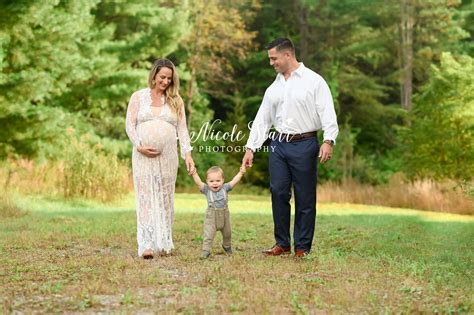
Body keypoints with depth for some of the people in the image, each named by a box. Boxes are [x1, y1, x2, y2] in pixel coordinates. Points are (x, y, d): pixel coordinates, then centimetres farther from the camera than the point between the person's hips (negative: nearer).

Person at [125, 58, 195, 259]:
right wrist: (139, 146, -9)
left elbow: (182, 129, 8)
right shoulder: (138, 97, 8)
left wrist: (187, 153, -3)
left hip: (168, 156, 2)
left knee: (165, 198, 4)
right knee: (146, 197, -7)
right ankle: (147, 245, -13)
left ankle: (164, 243, 10)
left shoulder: (175, 100, 12)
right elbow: (130, 125, 4)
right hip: (143, 155, -2)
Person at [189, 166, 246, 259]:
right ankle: (206, 250, -3)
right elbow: (199, 183, -21)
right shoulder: (207, 189, -9)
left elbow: (234, 181, -10)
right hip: (211, 217, -3)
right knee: (208, 234, -10)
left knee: (227, 233, 21)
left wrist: (241, 173, -19)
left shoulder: (225, 188, -5)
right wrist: (194, 174, -34)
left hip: (224, 216, 3)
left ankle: (226, 246, 46)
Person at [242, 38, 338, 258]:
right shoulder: (274, 87, 15)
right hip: (278, 144, 5)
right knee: (278, 193, 2)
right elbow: (262, 120, 17)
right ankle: (282, 243, 13)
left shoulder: (313, 81, -2)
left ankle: (302, 247, 10)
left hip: (304, 144, -5)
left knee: (305, 198, 1)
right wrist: (250, 148, 13)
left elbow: (327, 113, -8)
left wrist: (328, 141, -21)